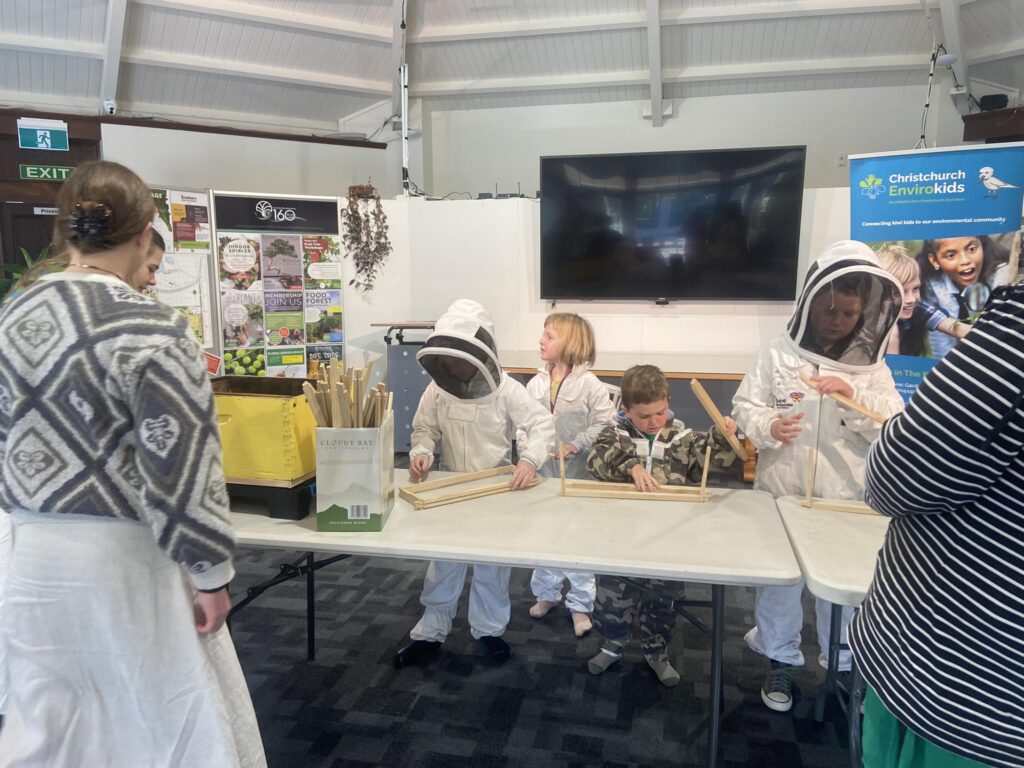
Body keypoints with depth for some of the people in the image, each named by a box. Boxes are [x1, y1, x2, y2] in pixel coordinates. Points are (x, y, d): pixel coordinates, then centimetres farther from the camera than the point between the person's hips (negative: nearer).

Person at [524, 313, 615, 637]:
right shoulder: (536, 383, 1)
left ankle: (580, 604, 24)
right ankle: (547, 593, 37)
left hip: (578, 475, -4)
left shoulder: (589, 384, -12)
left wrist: (575, 445, -21)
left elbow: (604, 425, -13)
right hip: (542, 473, 4)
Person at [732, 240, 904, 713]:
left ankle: (846, 666, 35)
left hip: (846, 499, 1)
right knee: (779, 579, 12)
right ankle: (780, 660, 32)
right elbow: (744, 407, -2)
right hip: (782, 492, -1)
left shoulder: (872, 367, 0)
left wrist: (855, 395, -19)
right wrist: (768, 427, -23)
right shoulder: (778, 354, -4)